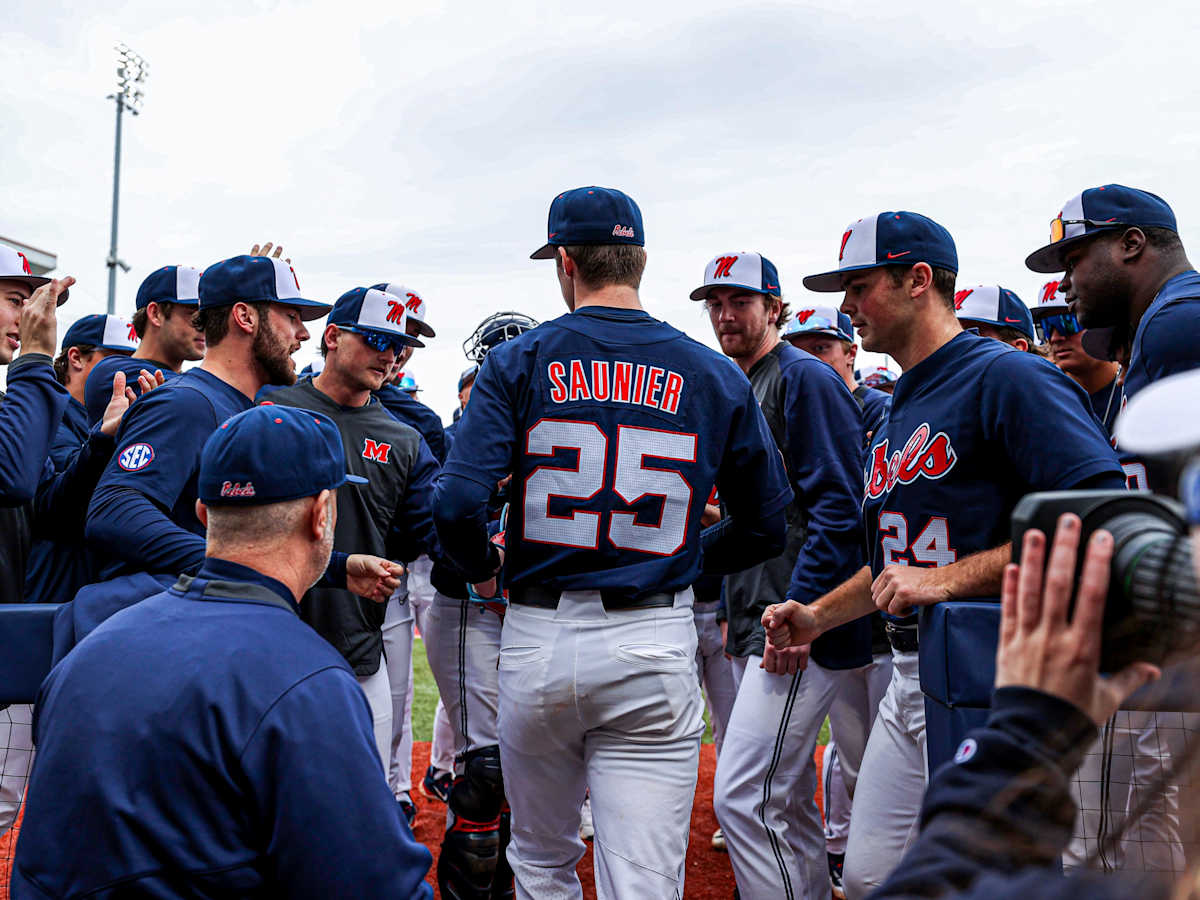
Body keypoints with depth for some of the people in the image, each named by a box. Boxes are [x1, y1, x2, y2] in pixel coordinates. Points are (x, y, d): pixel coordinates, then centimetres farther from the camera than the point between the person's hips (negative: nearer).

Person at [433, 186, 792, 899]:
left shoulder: (518, 361, -1)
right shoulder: (715, 375, 4)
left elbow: (459, 505, -12)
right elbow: (768, 527, 8)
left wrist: (484, 567, 9)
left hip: (537, 639, 1)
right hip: (655, 647, 0)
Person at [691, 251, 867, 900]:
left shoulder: (805, 379, -8)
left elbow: (837, 509, -17)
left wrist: (799, 613, -22)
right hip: (754, 629, 9)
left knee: (742, 796, -12)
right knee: (787, 797, 16)